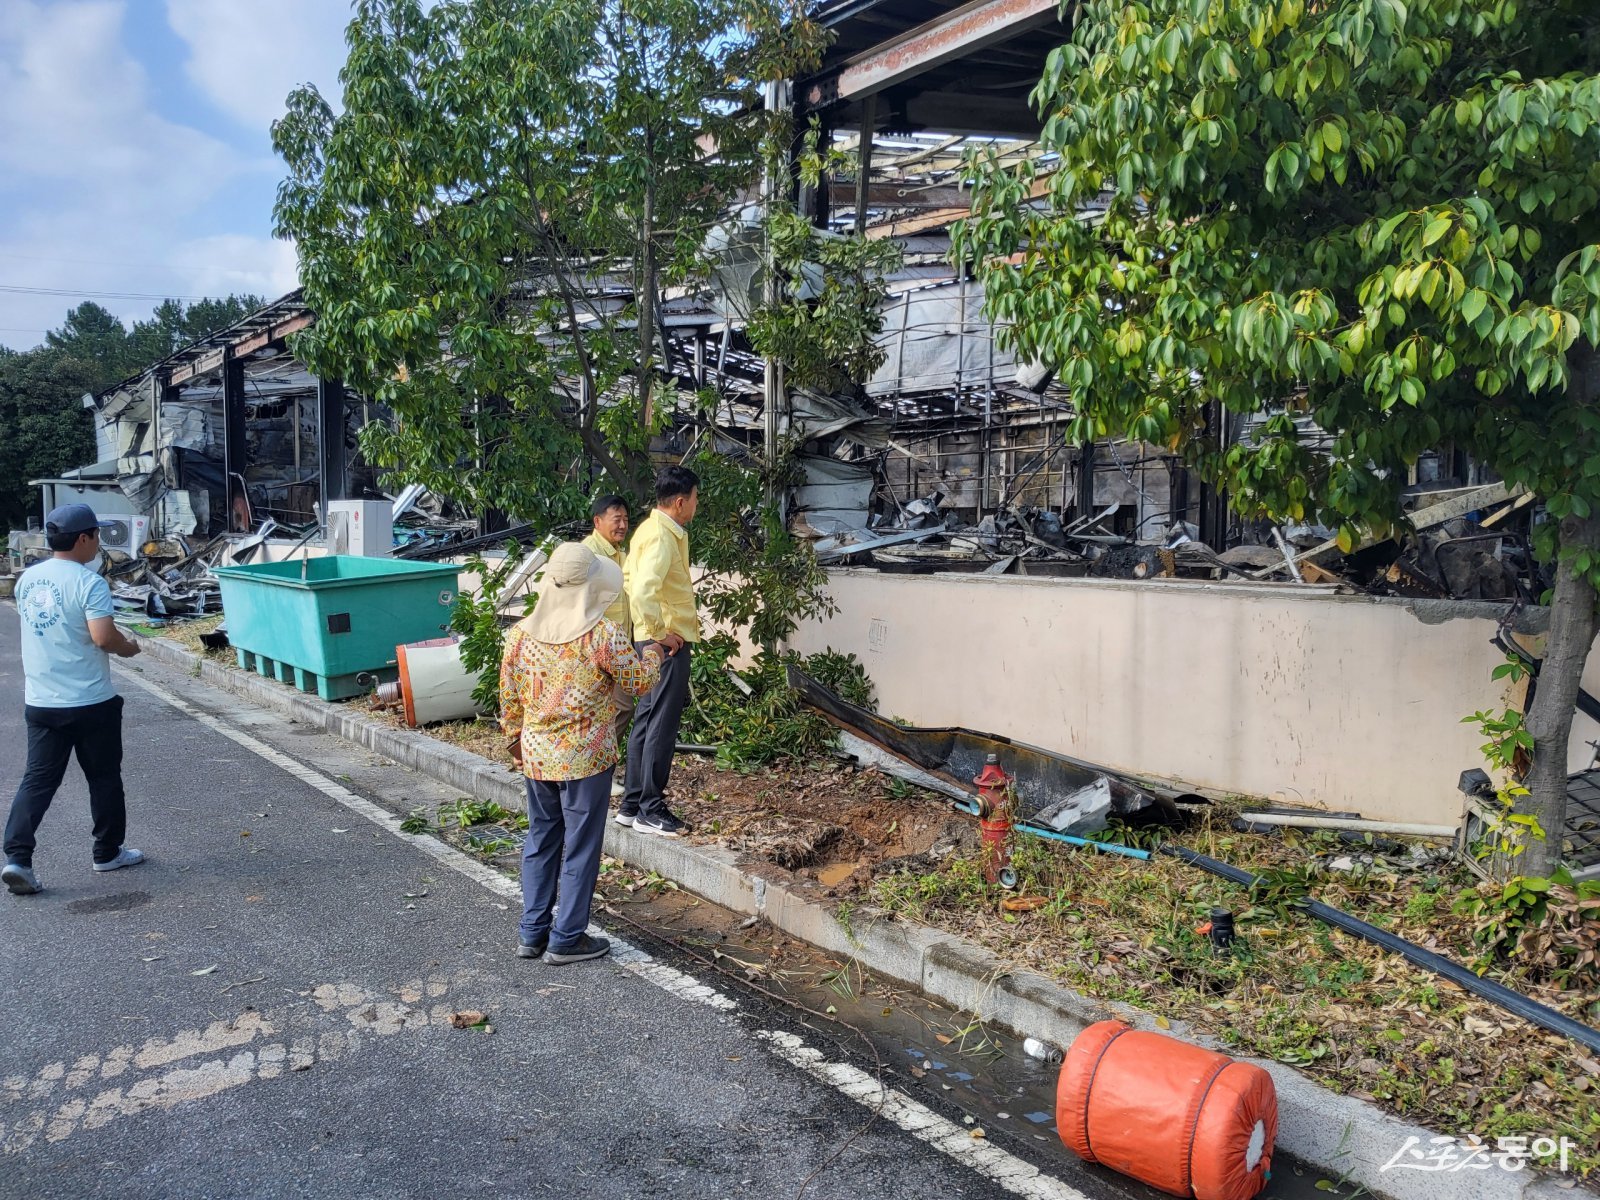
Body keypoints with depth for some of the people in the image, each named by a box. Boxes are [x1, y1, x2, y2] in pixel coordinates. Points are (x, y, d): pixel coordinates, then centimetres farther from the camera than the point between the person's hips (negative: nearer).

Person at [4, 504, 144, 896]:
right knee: (104, 778, 10)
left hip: (39, 702, 6)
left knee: (38, 780, 8)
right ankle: (108, 852, 22)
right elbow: (103, 637, -24)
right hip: (90, 703, -6)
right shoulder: (88, 583, -17)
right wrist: (129, 647, -6)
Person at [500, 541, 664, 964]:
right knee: (580, 848, 7)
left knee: (540, 842, 18)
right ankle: (566, 939, 16)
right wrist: (652, 655, 14)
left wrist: (515, 737, 22)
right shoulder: (603, 634, -18)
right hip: (586, 758, -5)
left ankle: (532, 933, 25)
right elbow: (639, 682, -6)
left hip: (536, 756, 5)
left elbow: (509, 696, 6)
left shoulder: (520, 633, -3)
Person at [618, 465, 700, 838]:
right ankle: (650, 810, 4)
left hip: (660, 639, 10)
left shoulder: (652, 529, 14)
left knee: (647, 720, 14)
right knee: (662, 724, -3)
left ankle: (632, 805, 22)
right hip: (668, 642, -10)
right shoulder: (663, 537, -18)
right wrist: (660, 634, -21)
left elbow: (630, 577, 22)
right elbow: (642, 591, -31)